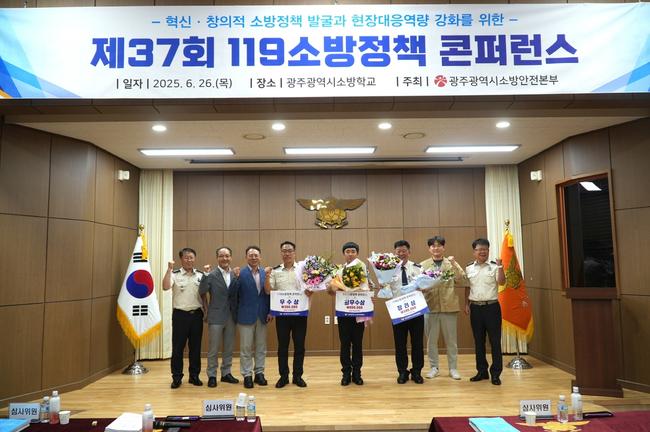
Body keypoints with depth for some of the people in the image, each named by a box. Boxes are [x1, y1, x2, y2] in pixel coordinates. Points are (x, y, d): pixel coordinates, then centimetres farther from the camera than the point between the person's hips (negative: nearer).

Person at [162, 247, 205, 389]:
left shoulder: (201, 275, 7)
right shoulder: (175, 274, -3)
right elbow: (165, 287, -19)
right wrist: (169, 270, -23)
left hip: (196, 314, 3)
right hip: (180, 314, -3)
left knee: (196, 346, 9)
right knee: (177, 347, 2)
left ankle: (194, 375, 21)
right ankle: (176, 377, 13)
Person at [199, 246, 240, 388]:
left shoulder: (235, 275, 3)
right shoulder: (211, 275, -10)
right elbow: (202, 292, -5)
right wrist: (207, 308, -2)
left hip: (231, 316, 4)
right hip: (216, 317, -4)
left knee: (229, 348, 13)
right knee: (214, 349, 5)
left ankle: (226, 373, 26)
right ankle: (212, 376, 17)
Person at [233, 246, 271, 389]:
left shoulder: (265, 273, 4)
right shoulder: (240, 274, -7)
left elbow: (269, 293, 5)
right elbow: (234, 294, -7)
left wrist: (270, 312, 1)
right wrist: (236, 313, -7)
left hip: (262, 316, 4)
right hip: (246, 316, -3)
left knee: (261, 347, 11)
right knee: (246, 348, 5)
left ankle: (259, 373, 23)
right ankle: (247, 375, 16)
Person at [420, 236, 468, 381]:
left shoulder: (452, 264, 5)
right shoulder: (423, 265, 6)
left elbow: (463, 282, -5)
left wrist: (454, 265, -15)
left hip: (449, 306, 0)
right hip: (430, 306, 0)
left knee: (451, 340, 7)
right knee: (431, 340, 7)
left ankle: (453, 368, 19)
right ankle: (434, 367, 21)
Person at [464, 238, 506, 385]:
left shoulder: (494, 266, -2)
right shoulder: (469, 268, 7)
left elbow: (501, 282, -15)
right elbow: (467, 287, 11)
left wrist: (500, 266, -24)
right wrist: (466, 304, 8)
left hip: (492, 307, -3)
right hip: (475, 307, 3)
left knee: (495, 341, 0)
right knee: (478, 341, 10)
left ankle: (496, 373, 10)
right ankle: (482, 371, 22)